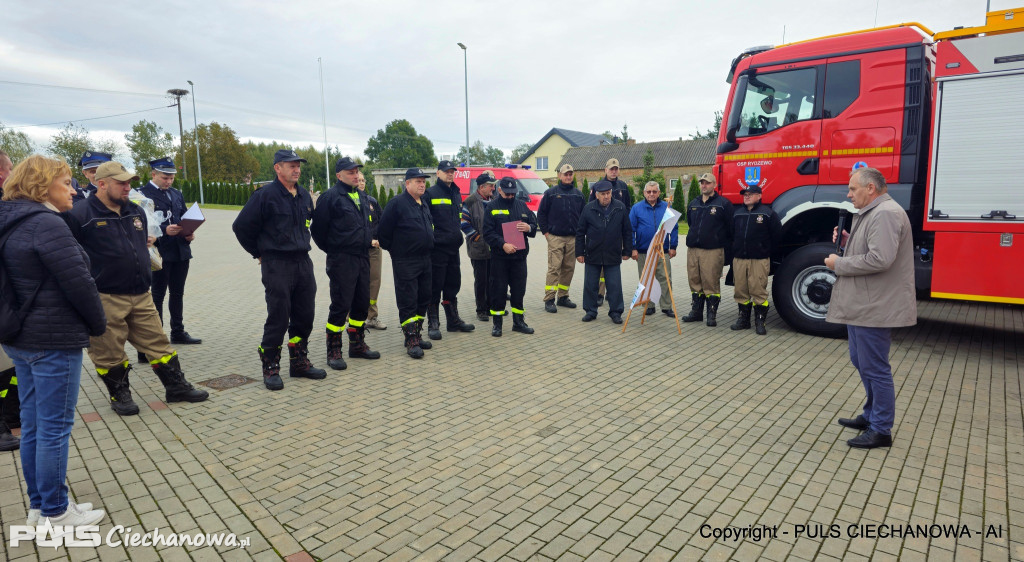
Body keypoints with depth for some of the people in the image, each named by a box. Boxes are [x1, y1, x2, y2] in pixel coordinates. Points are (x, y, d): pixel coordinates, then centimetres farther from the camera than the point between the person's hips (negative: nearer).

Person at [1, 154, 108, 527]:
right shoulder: (46, 223, -18)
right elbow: (78, 283, -19)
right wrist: (98, 324, -4)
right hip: (54, 341, -10)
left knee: (33, 424, 16)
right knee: (55, 427, 1)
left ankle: (38, 505, 28)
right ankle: (55, 512, 13)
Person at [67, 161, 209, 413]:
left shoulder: (136, 212, 11)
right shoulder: (80, 213, -10)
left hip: (140, 295, 6)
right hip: (105, 298, -6)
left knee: (158, 343, 11)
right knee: (109, 353, 8)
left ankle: (176, 387, 21)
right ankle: (119, 395, 26)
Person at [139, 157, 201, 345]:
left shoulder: (177, 194, 16)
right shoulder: (143, 194, -5)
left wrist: (189, 233, 0)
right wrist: (164, 230, -25)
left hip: (181, 252, 6)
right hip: (159, 252, -6)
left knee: (178, 293, 13)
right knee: (157, 294, 3)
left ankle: (178, 332, 23)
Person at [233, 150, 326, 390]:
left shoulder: (304, 195, 11)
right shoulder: (265, 195, -9)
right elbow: (241, 226, -7)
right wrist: (259, 253, 0)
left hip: (303, 262, 7)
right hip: (276, 266, -6)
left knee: (304, 316, 10)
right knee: (278, 318, -2)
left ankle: (299, 363, 24)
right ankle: (270, 368, 12)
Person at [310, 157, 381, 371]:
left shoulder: (362, 197, 15)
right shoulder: (330, 197, -9)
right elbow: (318, 229, -9)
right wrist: (332, 250, -2)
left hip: (362, 258, 8)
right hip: (342, 261, -7)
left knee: (362, 303, 13)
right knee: (340, 306, -5)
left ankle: (357, 345, 27)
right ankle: (333, 352, 6)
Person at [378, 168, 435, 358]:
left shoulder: (424, 204, 15)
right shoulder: (397, 203, -11)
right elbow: (384, 230, -11)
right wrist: (392, 249, -3)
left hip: (425, 260, 8)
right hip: (405, 262, -8)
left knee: (423, 299, 12)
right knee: (408, 301, -4)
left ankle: (417, 335, 24)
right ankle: (411, 341, 1)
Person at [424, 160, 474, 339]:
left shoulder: (456, 194, 17)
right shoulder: (430, 193, -5)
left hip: (453, 248, 7)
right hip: (437, 248, -7)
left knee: (453, 285, 15)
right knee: (435, 287, -2)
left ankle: (453, 320, 26)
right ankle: (433, 325, 7)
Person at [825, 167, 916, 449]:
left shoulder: (886, 213, -18)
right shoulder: (869, 213, 16)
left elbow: (879, 259, -28)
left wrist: (839, 264, -16)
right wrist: (848, 240, 8)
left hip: (874, 308, -11)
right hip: (861, 304, 11)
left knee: (874, 368, -1)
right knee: (861, 362, 20)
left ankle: (881, 430, 11)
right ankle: (872, 415, 35)